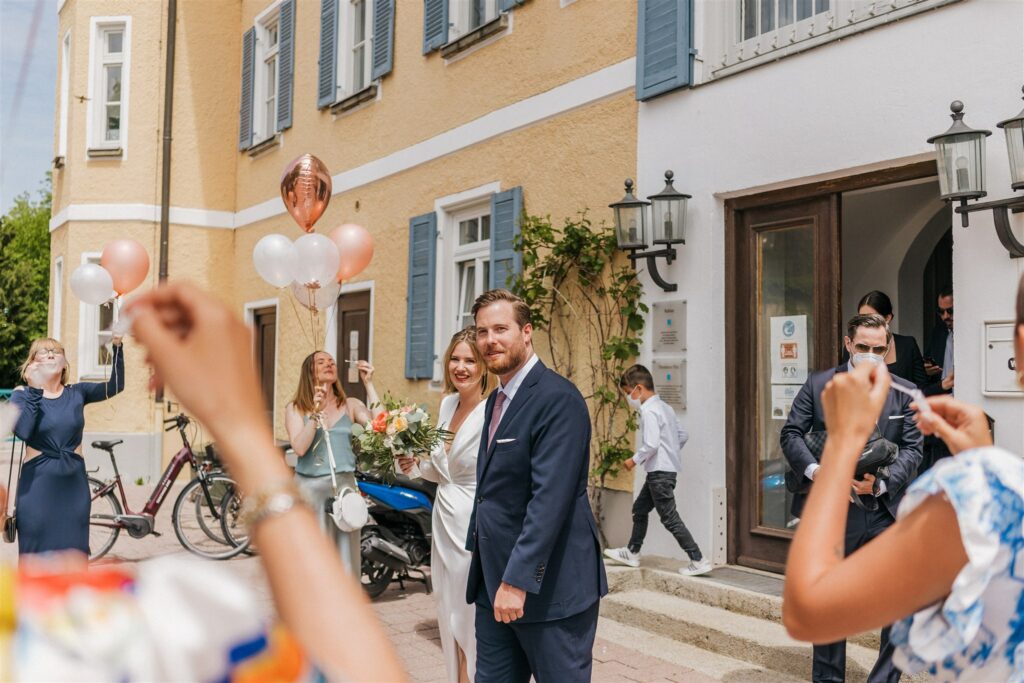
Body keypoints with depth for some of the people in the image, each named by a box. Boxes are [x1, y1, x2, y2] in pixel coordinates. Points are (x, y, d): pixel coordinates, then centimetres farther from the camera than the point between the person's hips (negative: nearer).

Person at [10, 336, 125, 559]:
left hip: (74, 486, 2)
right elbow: (22, 431, -20)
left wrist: (117, 347, -21)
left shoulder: (77, 393, 4)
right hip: (37, 486, -2)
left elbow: (115, 386, -11)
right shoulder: (22, 395, -2)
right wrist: (36, 390, -20)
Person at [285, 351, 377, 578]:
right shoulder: (295, 409, 5)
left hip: (344, 485, 1)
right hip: (309, 487, -1)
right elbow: (299, 448, -8)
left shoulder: (350, 405, 9)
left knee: (345, 557, 2)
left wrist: (368, 384, -8)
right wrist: (316, 413, -16)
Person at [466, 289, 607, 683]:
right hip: (493, 582, 8)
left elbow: (550, 498, -23)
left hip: (549, 586, -8)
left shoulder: (558, 399, -16)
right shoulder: (497, 399, 13)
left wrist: (518, 580, -25)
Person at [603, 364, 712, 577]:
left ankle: (698, 561, -3)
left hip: (660, 472, -10)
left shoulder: (649, 411, -17)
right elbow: (683, 435, 16)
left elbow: (651, 445, -24)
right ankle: (632, 553, 31)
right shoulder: (664, 407, 12)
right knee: (640, 509, 20)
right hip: (667, 468, 10)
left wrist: (634, 460, -11)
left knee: (669, 518, -5)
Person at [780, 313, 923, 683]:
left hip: (887, 512, 1)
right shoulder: (818, 385, 1)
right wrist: (814, 470, -16)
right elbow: (790, 433, 0)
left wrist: (881, 483, -16)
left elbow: (912, 449, 0)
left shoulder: (905, 392, 4)